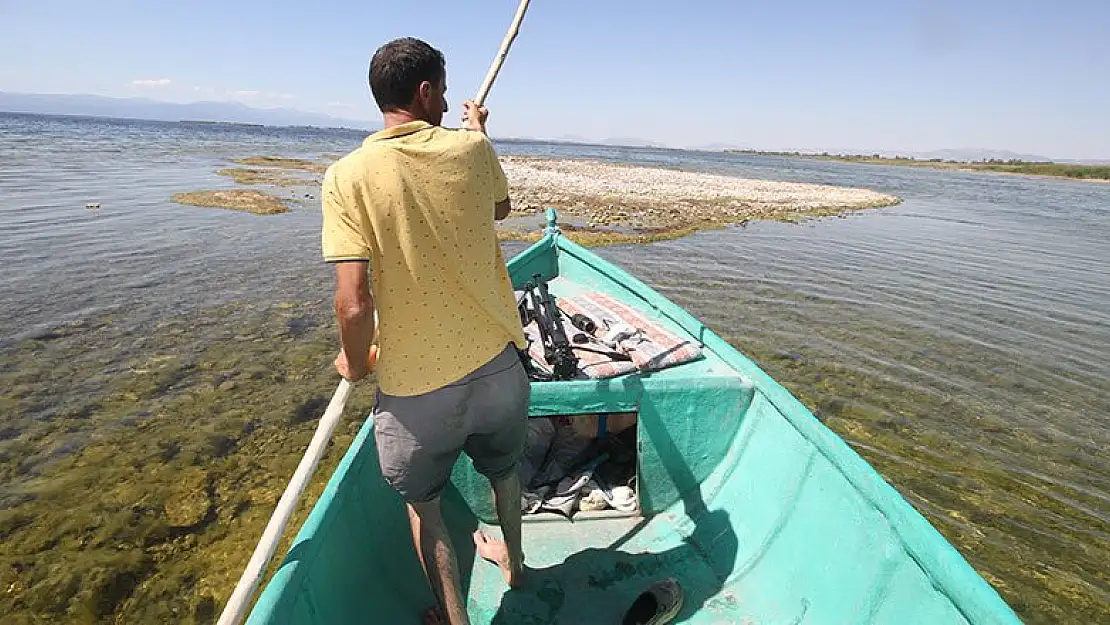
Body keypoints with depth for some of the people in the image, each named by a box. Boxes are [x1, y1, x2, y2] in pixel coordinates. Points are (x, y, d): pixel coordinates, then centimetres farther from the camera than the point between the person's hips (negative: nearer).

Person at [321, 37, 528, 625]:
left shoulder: (347, 175, -12)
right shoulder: (469, 148, -6)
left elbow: (354, 303, -19)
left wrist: (355, 363, 2)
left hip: (414, 383, -3)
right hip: (496, 362, 3)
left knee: (422, 506, 23)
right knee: (503, 469, 30)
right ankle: (512, 560, 57)